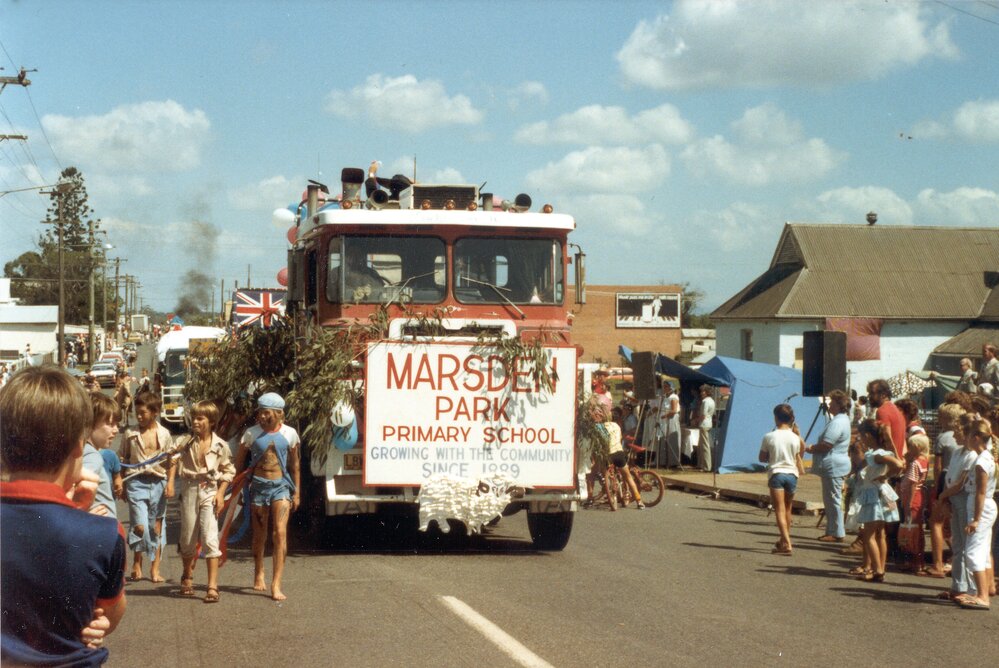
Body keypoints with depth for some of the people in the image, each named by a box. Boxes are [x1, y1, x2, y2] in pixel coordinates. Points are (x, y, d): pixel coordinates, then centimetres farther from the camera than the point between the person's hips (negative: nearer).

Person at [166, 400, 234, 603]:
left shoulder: (220, 446, -3)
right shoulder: (186, 442, 2)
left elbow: (228, 471, 4)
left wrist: (221, 493, -5)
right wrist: (170, 482, -4)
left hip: (209, 491, -3)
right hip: (189, 490, 3)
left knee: (210, 538, -12)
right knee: (188, 538, 12)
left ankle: (212, 586, -12)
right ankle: (187, 577, 35)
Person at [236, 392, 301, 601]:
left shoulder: (289, 434, 0)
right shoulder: (252, 433, -2)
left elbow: (294, 464, 9)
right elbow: (239, 462, 7)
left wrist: (296, 492, 10)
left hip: (281, 485, 0)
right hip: (259, 485, 1)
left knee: (280, 532, -13)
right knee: (259, 535, 10)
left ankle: (276, 585, -14)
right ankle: (258, 575, 33)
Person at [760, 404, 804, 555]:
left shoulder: (769, 437, -7)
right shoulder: (795, 438, -1)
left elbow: (762, 458, 2)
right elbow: (797, 458, 7)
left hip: (776, 473, -3)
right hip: (791, 474, 3)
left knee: (780, 510, -7)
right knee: (787, 510, 19)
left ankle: (786, 544, -22)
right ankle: (784, 541, 31)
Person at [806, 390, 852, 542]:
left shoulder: (837, 423, -19)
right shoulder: (843, 419, 17)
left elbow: (826, 444, -23)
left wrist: (810, 449, -8)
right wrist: (815, 448, 11)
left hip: (833, 467, -11)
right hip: (834, 466, 11)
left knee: (833, 500, -5)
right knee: (831, 500, 15)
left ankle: (837, 533, -1)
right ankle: (832, 531, 20)